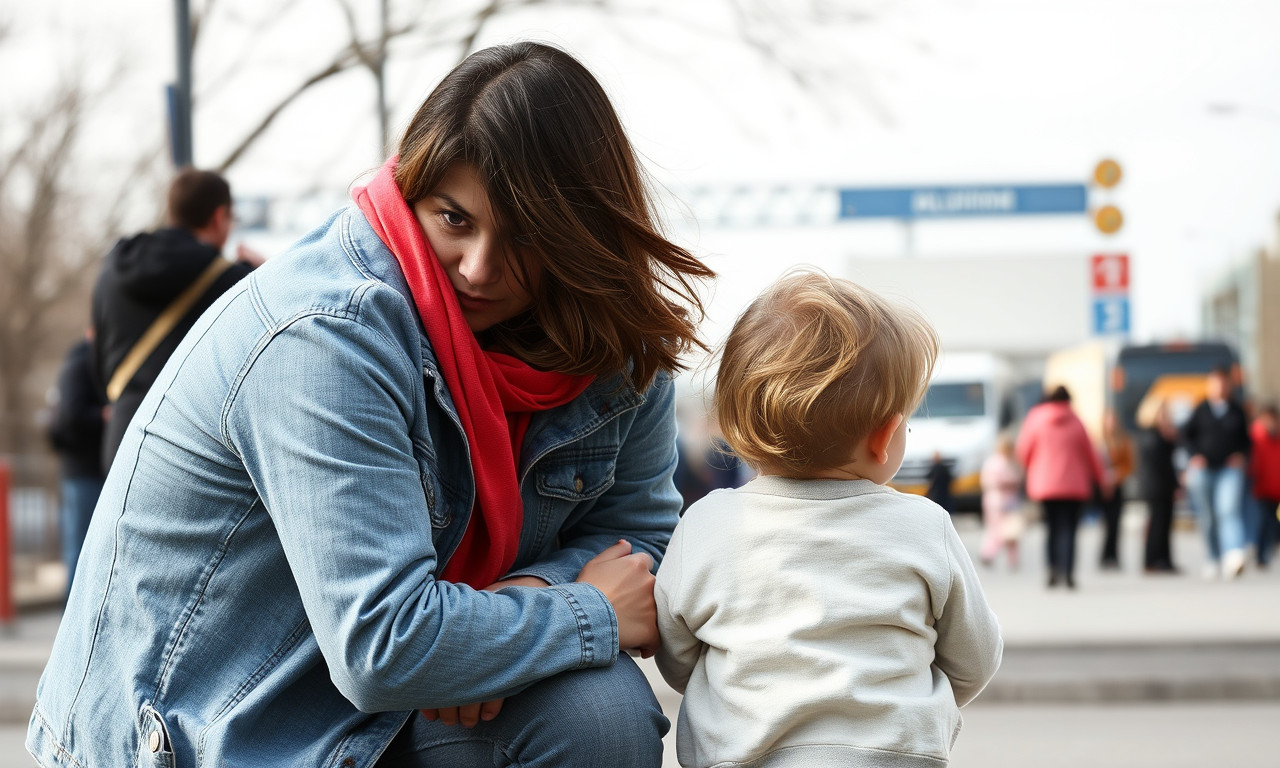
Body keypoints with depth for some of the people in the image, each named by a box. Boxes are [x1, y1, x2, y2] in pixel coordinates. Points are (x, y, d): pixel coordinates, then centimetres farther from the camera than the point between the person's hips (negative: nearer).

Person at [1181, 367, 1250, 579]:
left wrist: (1242, 456, -3)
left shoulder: (1237, 411, 8)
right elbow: (1186, 434, 8)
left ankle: (1233, 559, -35)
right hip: (1203, 470, 1)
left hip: (1230, 469, -1)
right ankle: (1213, 560, 19)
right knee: (1207, 518, 5)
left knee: (1229, 510, -20)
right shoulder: (1201, 410, 4)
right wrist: (1195, 455, -5)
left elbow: (1246, 439, 15)